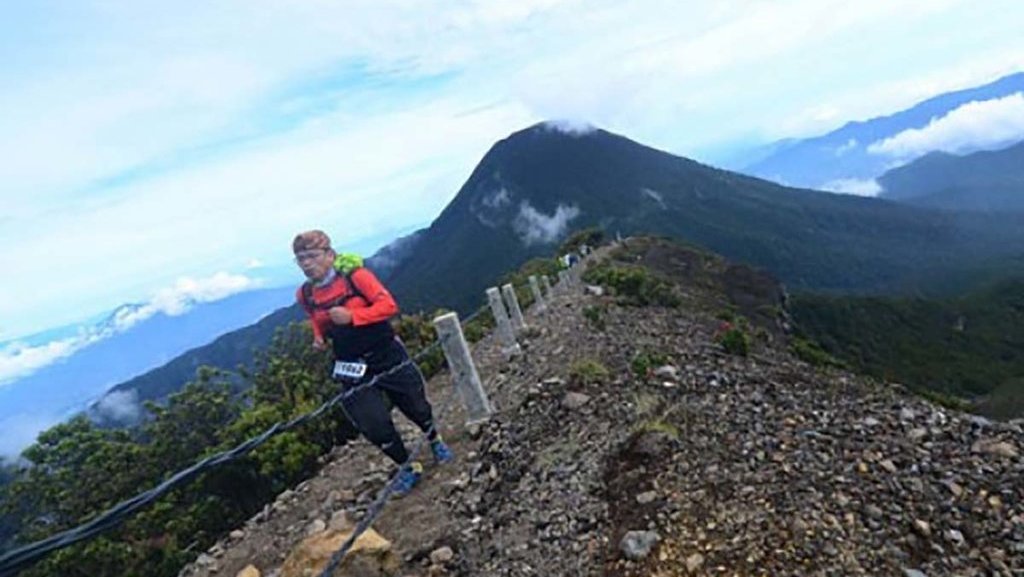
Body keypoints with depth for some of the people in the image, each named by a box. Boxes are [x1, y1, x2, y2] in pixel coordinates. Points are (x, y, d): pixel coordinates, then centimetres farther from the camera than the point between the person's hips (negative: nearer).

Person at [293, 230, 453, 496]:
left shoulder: (355, 276, -16)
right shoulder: (305, 294, -2)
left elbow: (389, 305, -19)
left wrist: (352, 316, -28)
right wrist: (319, 337, -4)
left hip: (388, 356, -3)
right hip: (352, 369, 3)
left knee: (415, 406, 13)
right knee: (373, 424, -3)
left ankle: (435, 442, 45)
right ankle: (408, 467, 22)